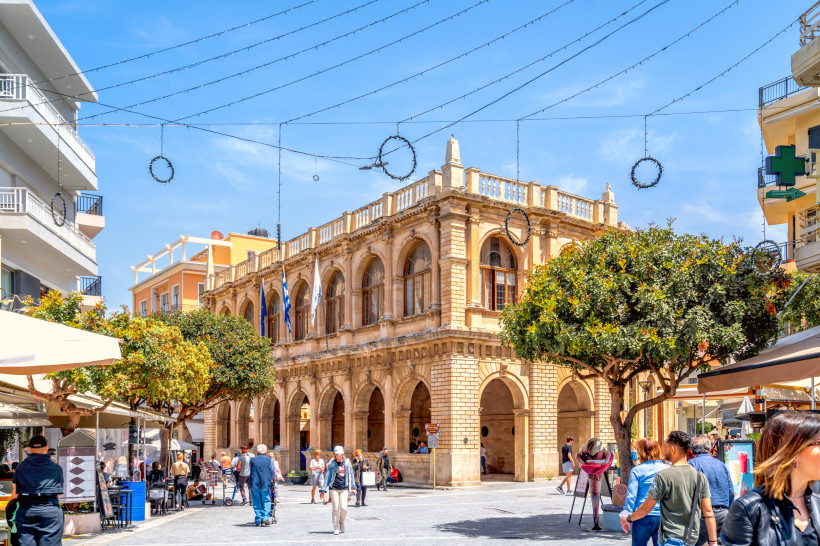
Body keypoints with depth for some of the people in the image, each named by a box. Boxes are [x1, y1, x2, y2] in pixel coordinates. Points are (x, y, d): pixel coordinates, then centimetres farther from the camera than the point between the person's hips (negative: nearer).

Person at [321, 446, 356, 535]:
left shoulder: (347, 463, 7)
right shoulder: (331, 463, 1)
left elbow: (350, 475, 15)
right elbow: (327, 476, 4)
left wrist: (353, 487, 17)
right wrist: (324, 489, 1)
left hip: (344, 488, 1)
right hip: (334, 488, -1)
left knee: (343, 508, -7)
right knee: (335, 508, -3)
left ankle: (342, 522, 22)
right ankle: (336, 528, 8)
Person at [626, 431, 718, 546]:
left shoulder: (663, 476, -14)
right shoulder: (700, 476, 2)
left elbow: (646, 508, -9)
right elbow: (708, 512, 1)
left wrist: (630, 518, 8)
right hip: (692, 536, 7)